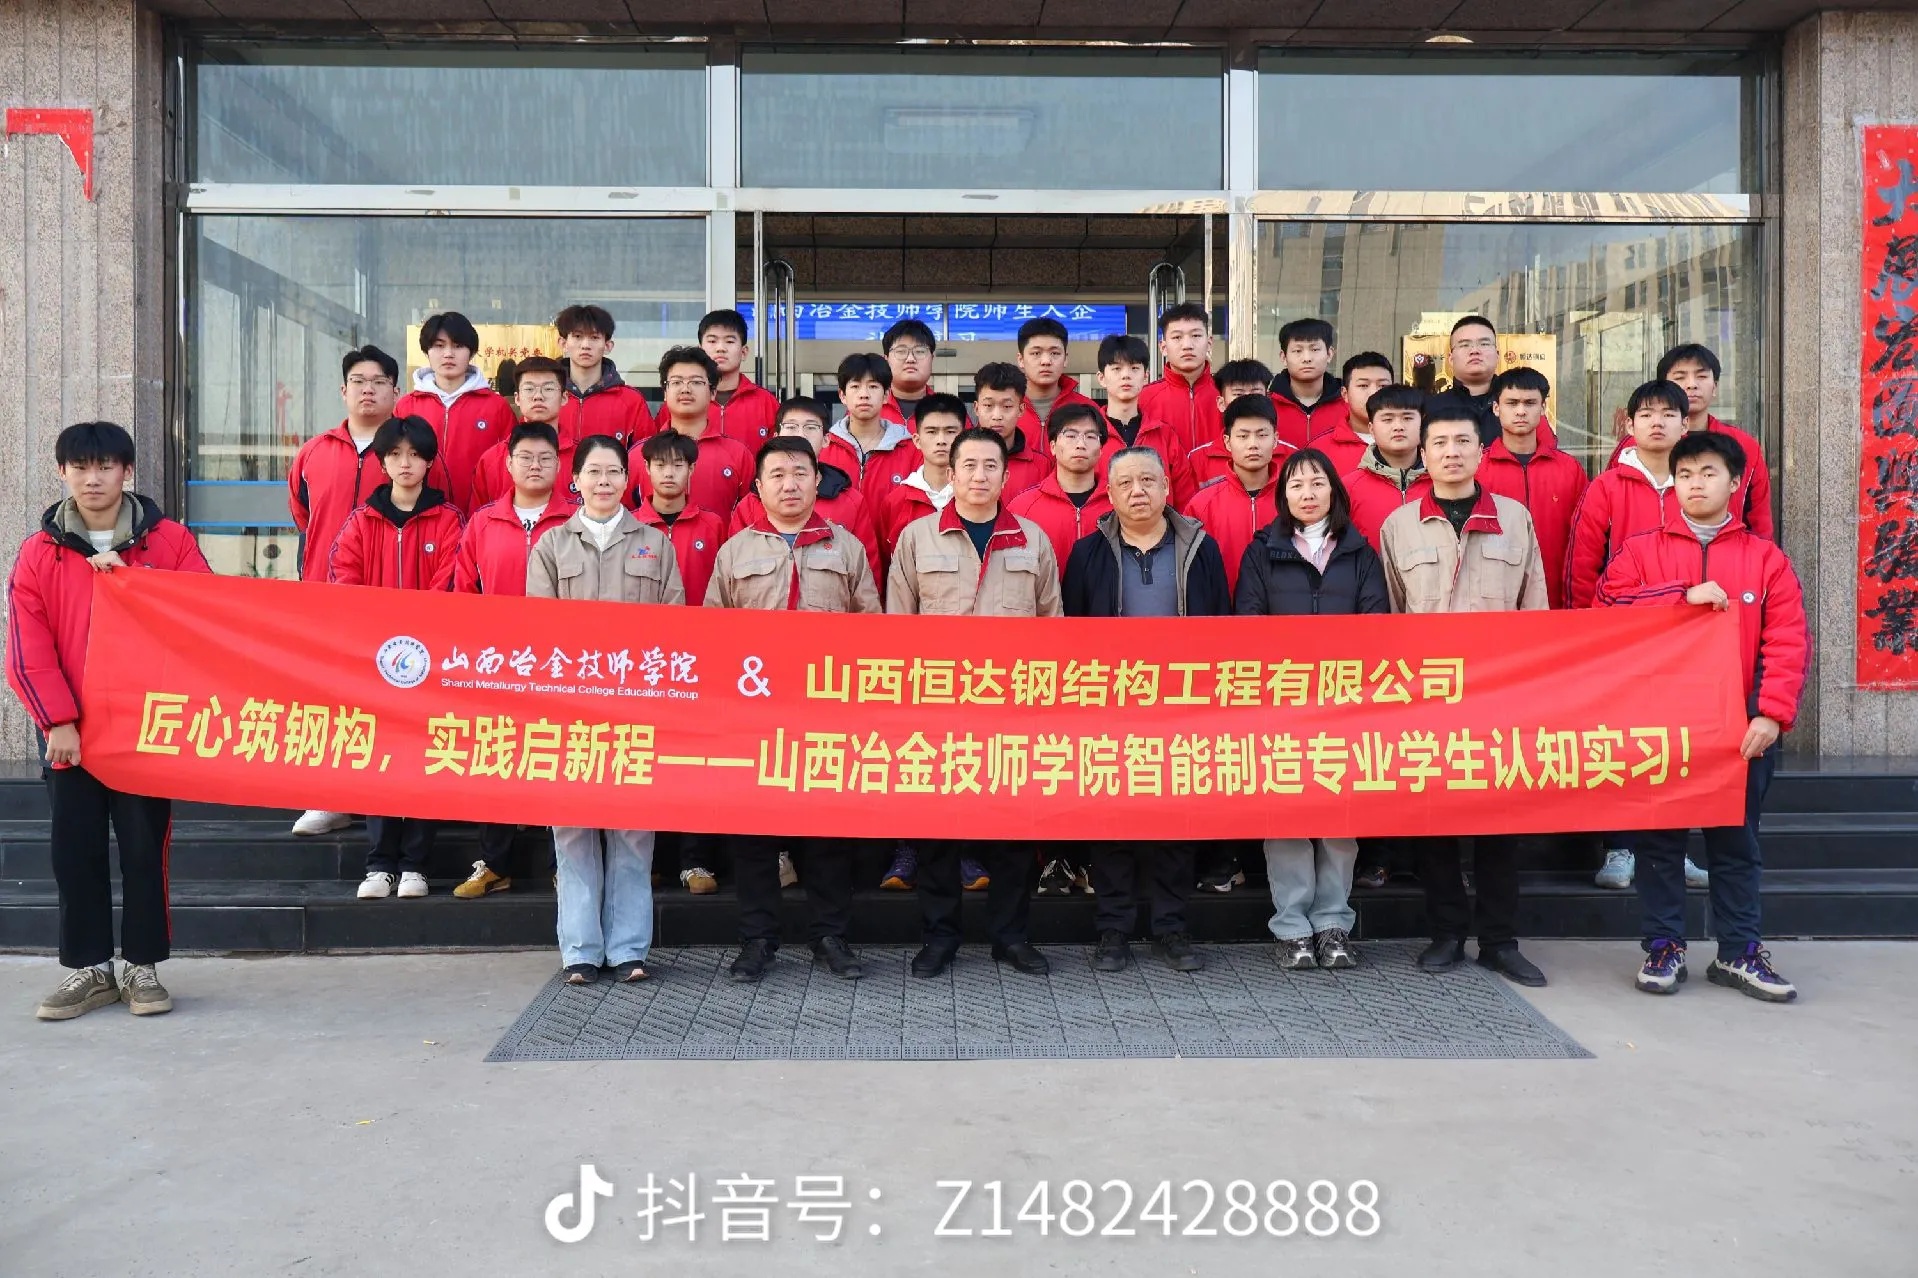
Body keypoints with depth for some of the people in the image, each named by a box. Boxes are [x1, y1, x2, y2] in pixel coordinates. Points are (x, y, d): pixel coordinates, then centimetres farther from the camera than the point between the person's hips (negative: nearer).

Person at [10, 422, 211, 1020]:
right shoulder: (39, 553, 4)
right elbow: (28, 650, -1)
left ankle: (142, 966, 16)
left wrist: (132, 578, -15)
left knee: (145, 848, 4)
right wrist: (57, 721, -11)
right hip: (71, 734, 2)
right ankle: (88, 968, 19)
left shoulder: (170, 541, 3)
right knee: (75, 852, 7)